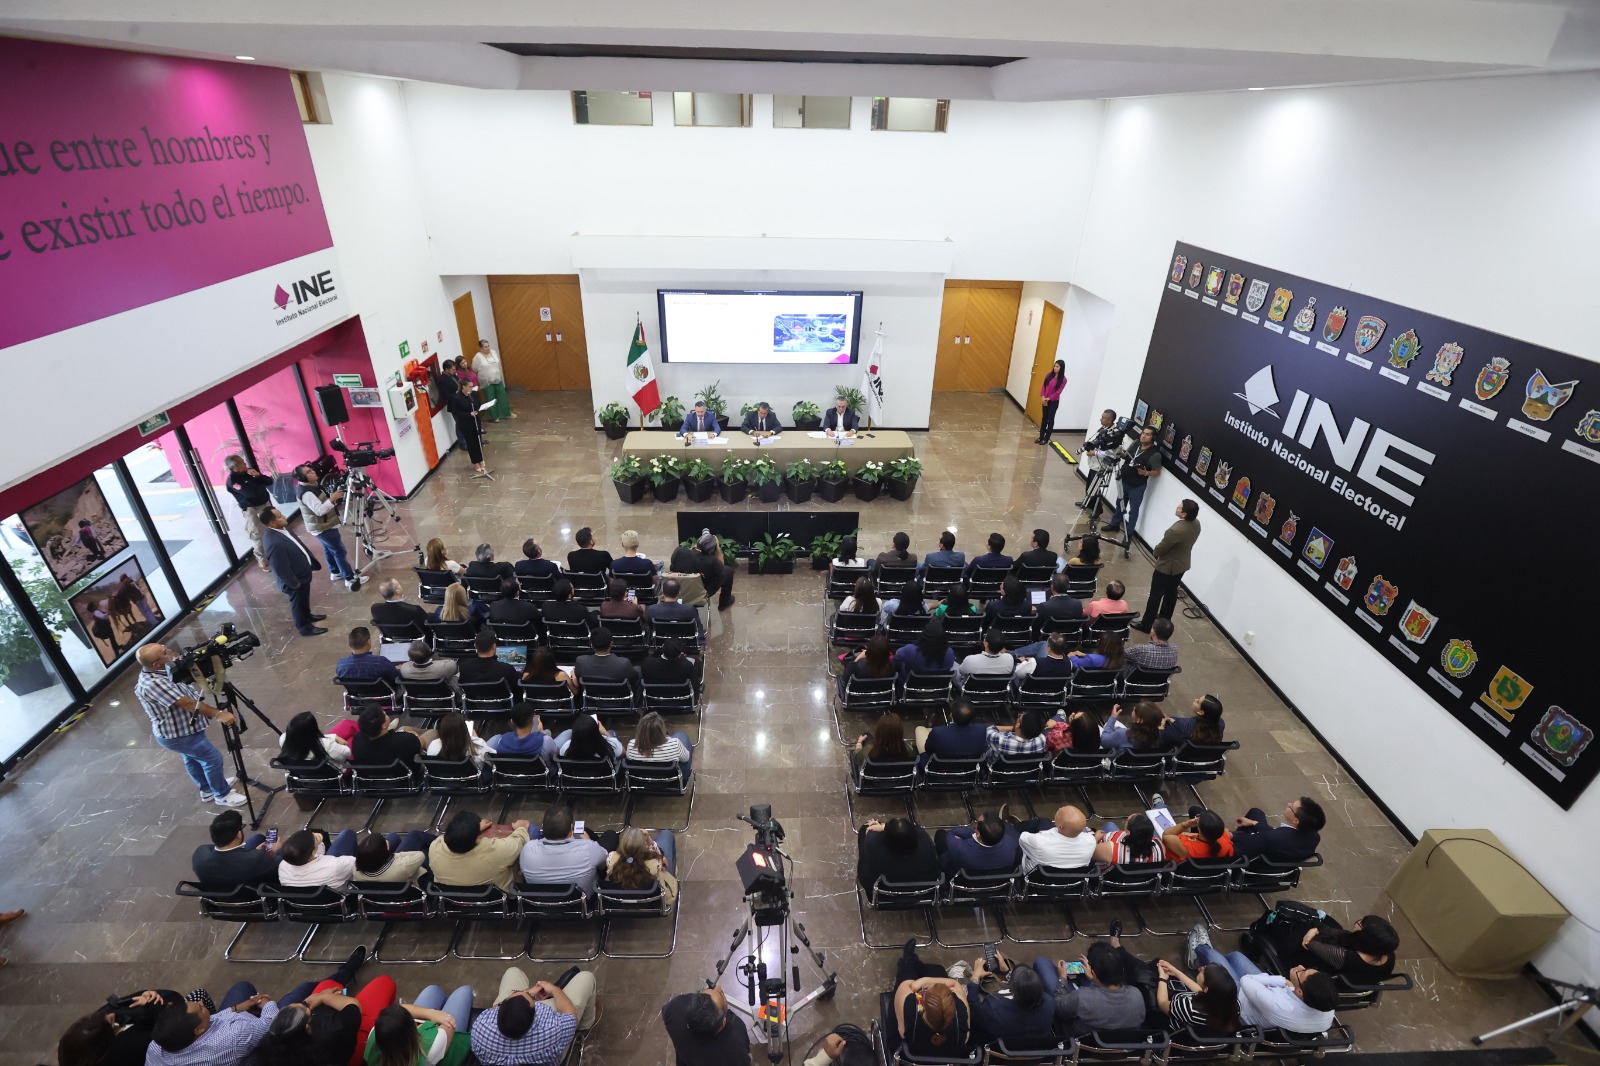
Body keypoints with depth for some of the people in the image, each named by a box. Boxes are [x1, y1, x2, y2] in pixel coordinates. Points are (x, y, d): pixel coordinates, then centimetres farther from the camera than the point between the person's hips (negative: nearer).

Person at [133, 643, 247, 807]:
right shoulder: (153, 683, -36)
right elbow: (187, 703, -35)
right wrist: (218, 714, -34)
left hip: (180, 728, 10)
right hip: (177, 734, -10)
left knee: (192, 758, 27)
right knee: (213, 758, 5)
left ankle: (207, 790, 47)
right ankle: (222, 794, 24)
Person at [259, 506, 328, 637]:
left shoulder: (282, 527, -9)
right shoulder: (274, 543, -39)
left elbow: (298, 545, 7)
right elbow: (281, 569, -30)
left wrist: (312, 562, 13)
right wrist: (294, 583, -17)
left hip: (302, 573, 8)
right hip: (295, 581, -8)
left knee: (304, 600, 31)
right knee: (299, 603, 17)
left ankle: (307, 616, 55)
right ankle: (304, 627, 39)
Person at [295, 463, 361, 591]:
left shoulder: (314, 485, 4)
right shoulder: (306, 493, -27)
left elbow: (324, 502, 17)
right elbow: (319, 510, -36)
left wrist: (333, 496, 2)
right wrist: (332, 499, -43)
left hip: (324, 525, 10)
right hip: (322, 527, -10)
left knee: (329, 549, 22)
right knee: (340, 551, -5)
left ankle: (335, 572, 37)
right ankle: (350, 579, -1)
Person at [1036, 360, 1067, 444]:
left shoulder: (1063, 379, -13)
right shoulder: (1049, 375, 1)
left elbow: (1058, 392, -15)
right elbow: (1043, 386, 1)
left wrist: (1049, 398, -17)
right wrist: (1043, 396, -11)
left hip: (1054, 401, -4)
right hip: (1045, 400, 5)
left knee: (1050, 419, 3)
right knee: (1044, 418, 11)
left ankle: (1046, 439, 10)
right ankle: (1041, 437, 18)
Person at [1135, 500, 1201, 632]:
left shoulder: (1176, 530, -35)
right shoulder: (1196, 524, -9)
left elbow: (1160, 549, -21)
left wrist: (1154, 552, 2)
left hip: (1167, 566, -8)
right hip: (1182, 564, 8)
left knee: (1156, 595, 6)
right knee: (1171, 592, 24)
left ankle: (1146, 625, 18)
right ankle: (1164, 620, 41)